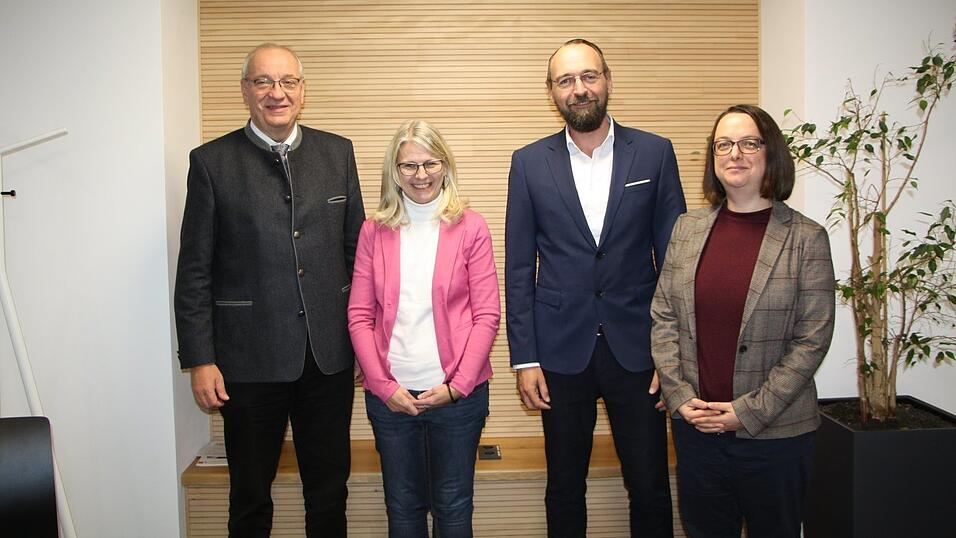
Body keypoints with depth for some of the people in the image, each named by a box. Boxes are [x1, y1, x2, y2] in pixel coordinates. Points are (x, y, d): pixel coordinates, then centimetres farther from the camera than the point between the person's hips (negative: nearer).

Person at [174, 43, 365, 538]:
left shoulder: (337, 152, 5)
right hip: (249, 361, -2)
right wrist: (199, 360, -6)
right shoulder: (212, 162, -3)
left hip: (329, 356, 2)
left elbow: (356, 250, 8)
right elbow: (194, 272, -2)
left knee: (329, 494, 16)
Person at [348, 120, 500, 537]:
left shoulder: (470, 227, -1)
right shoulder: (374, 230, 4)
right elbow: (359, 316, 2)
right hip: (389, 394, 2)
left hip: (457, 392, -1)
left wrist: (457, 386, -11)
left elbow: (487, 315, -4)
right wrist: (384, 385, -7)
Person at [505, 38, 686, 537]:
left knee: (650, 488, 9)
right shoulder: (529, 162, 1)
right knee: (564, 488, 14)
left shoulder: (655, 153, 0)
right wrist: (524, 359, -3)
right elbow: (519, 268, 1)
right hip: (561, 351, 1)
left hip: (637, 349, 0)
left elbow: (674, 256, 2)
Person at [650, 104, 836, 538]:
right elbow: (663, 317, 4)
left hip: (774, 432, -2)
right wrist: (679, 396, -6)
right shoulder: (687, 228, 4)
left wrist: (750, 411, -13)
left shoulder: (806, 238, -6)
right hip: (695, 424, 3)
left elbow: (813, 339, -9)